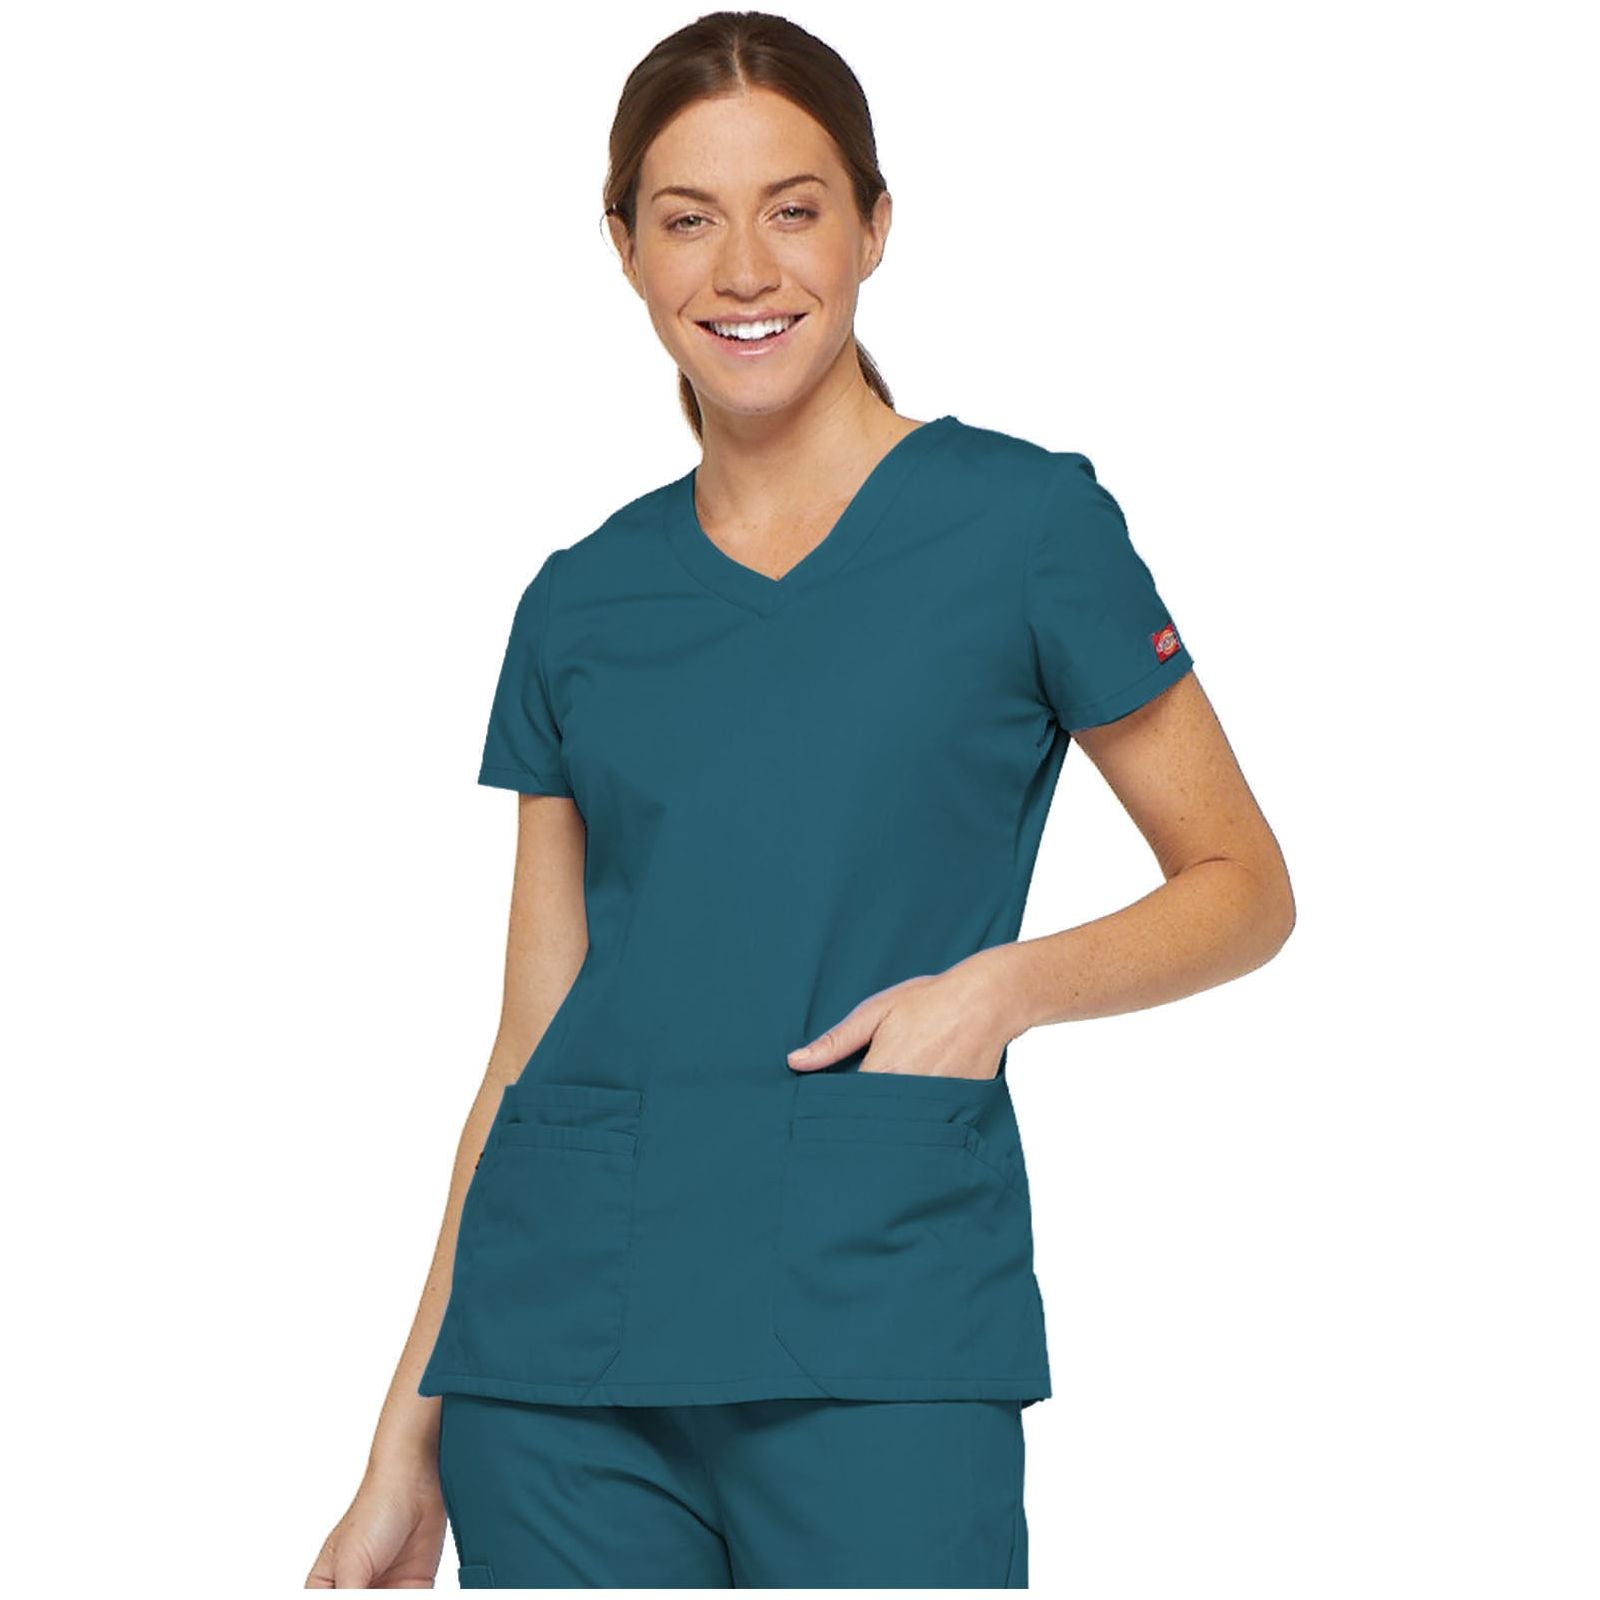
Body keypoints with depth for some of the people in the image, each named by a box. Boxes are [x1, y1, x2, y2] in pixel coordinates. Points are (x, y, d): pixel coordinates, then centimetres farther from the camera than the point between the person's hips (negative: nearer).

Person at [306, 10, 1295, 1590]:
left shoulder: (1026, 523, 1)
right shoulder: (582, 601, 11)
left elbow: (1242, 884, 6)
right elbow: (532, 1039, 12)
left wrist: (1012, 981, -13)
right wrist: (404, 1440, 10)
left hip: (876, 1339, -3)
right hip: (560, 1335, 3)